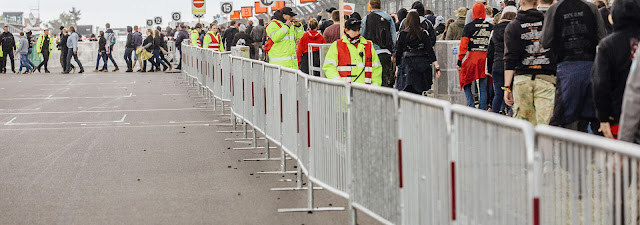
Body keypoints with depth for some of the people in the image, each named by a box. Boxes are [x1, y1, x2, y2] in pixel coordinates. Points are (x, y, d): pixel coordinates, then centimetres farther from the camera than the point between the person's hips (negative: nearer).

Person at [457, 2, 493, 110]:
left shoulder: (469, 27, -3)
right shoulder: (491, 27, 5)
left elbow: (463, 45, -6)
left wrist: (459, 61, -2)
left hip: (473, 56, -3)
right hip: (486, 58, 3)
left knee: (466, 84, 12)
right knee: (483, 88, 8)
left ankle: (471, 105, -2)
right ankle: (482, 110, 8)